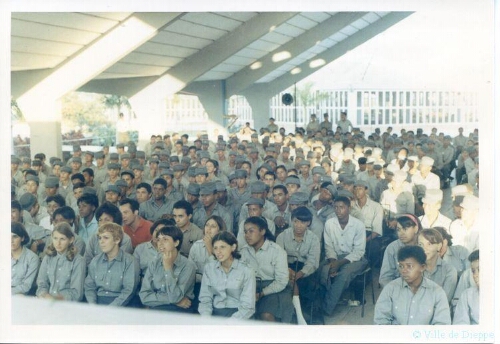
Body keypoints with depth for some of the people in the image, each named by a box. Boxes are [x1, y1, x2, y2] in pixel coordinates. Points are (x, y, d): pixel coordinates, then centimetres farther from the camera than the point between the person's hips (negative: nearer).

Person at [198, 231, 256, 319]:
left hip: (237, 315, -3)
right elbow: (205, 300, 6)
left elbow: (247, 307, -6)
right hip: (215, 313, 3)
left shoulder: (247, 272, -3)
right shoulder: (209, 268, 8)